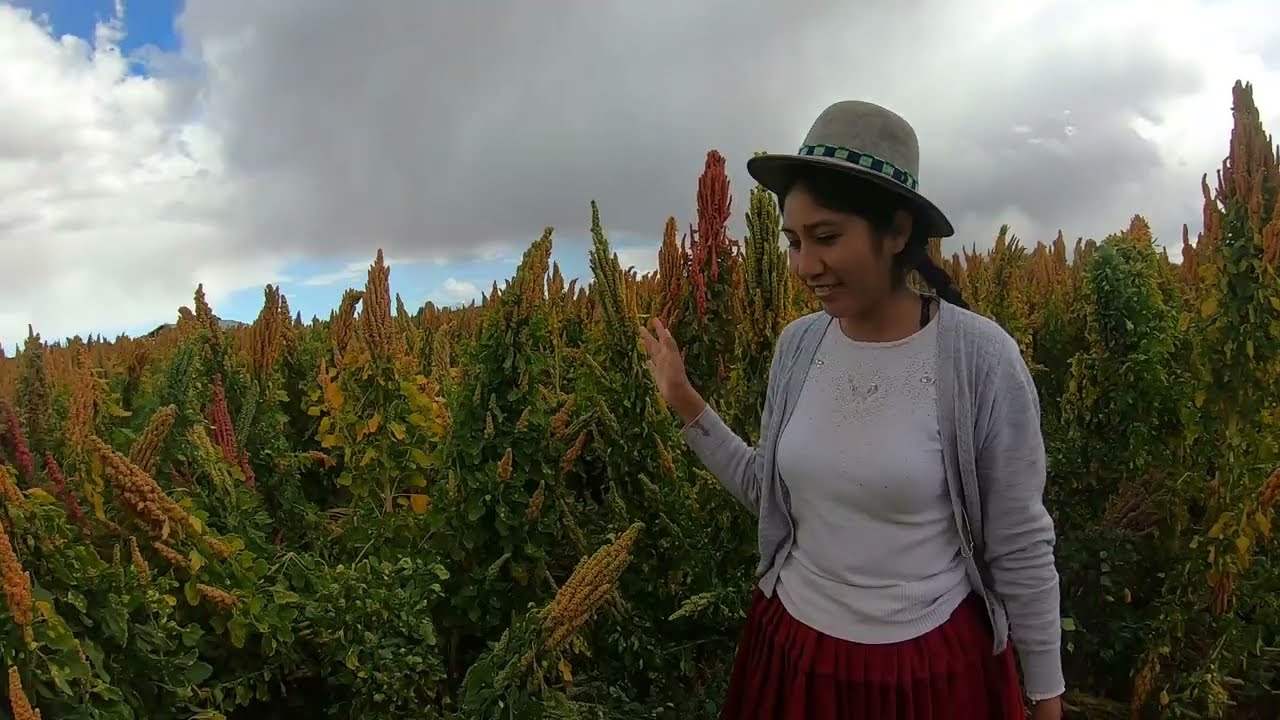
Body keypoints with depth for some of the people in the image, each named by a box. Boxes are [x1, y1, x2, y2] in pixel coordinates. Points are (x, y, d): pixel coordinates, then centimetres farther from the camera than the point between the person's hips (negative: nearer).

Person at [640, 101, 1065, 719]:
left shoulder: (984, 359, -18)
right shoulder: (798, 345, -5)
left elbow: (1022, 547, -10)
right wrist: (688, 407, 0)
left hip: (934, 661, -4)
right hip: (795, 645, 5)